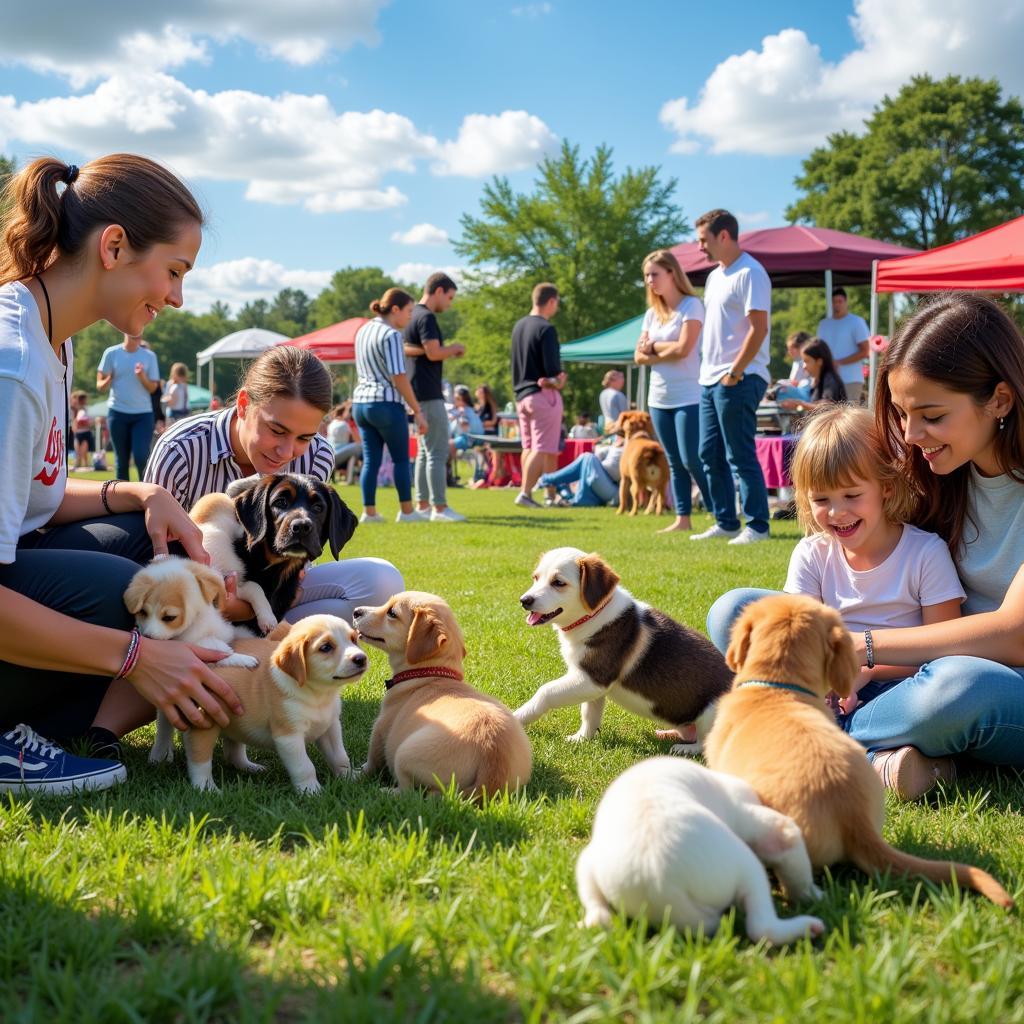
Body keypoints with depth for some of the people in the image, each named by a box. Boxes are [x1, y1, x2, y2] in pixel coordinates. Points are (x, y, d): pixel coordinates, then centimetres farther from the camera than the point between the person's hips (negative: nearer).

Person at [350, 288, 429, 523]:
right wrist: (418, 411, -14)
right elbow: (399, 378, -17)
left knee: (370, 460, 8)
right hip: (386, 404, -7)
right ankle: (406, 511, 9)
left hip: (360, 401, 7)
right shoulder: (391, 335, -12)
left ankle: (369, 512, 5)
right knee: (401, 459, 5)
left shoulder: (363, 330, 13)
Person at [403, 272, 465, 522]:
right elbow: (434, 353, -22)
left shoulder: (414, 315, 16)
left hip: (419, 392, 10)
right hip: (429, 394, -10)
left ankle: (423, 505, 16)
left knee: (425, 450, 13)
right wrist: (455, 348, -3)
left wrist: (448, 352, 9)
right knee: (438, 452, -9)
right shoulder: (426, 317, -14)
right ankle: (439, 507, -8)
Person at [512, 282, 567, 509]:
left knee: (528, 447, 11)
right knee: (543, 448, -7)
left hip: (521, 394, 9)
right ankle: (525, 493, -15)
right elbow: (552, 368, -18)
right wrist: (559, 379, 2)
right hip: (543, 393, -9)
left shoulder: (519, 326, 12)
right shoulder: (546, 328, -13)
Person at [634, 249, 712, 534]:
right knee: (674, 462, 9)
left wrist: (654, 346, -1)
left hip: (689, 398, -7)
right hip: (658, 399, 7)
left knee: (692, 460, -10)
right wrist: (667, 353, -11)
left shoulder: (691, 306, -7)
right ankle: (682, 518, 13)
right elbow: (639, 356, 7)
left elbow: (683, 349, -16)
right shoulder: (651, 314, 13)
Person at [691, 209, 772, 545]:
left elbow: (758, 328, -17)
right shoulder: (715, 276, 18)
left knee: (740, 455, -7)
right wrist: (710, 371, 13)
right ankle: (726, 523, 19)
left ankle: (757, 526, 0)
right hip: (711, 379, 10)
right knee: (710, 455, 11)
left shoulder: (749, 273, -11)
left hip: (738, 380, -9)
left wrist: (734, 373, -18)